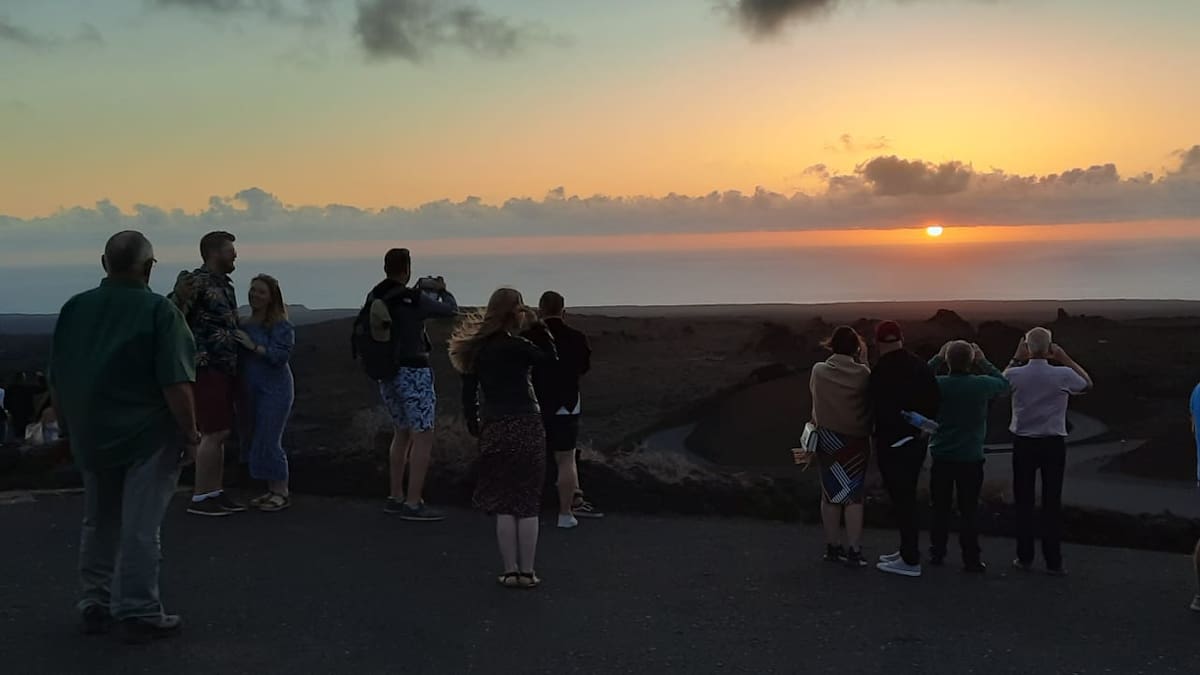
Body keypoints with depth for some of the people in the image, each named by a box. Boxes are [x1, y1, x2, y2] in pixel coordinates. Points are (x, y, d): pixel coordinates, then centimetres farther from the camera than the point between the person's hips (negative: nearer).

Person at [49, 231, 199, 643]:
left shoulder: (74, 309, 3)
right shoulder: (159, 312, -14)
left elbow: (57, 381, 9)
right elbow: (176, 385, -20)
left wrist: (71, 427, 19)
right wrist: (190, 432, -10)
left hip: (91, 436, 6)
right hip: (148, 437, -5)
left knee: (99, 524, 18)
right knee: (140, 528, 1)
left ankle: (94, 605, 27)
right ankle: (138, 613, 7)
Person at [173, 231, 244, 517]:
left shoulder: (225, 284, 15)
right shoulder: (197, 281, -12)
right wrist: (179, 296, -39)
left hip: (226, 368, 9)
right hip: (207, 367, -9)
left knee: (221, 433, 11)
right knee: (214, 433, -8)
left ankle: (216, 492, 18)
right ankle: (199, 498, -1)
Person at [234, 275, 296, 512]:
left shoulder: (281, 325, -10)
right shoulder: (246, 325, 11)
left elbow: (282, 355, -19)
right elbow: (239, 357, 14)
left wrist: (254, 346, -20)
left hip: (275, 389, -8)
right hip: (251, 390, 8)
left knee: (268, 441, -7)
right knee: (255, 441, 12)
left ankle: (282, 492, 4)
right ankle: (272, 490, 23)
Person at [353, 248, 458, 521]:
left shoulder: (374, 298, 3)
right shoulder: (412, 300, -16)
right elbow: (451, 309, -6)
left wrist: (423, 289, 25)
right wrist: (442, 289, 15)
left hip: (386, 374, 8)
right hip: (413, 373, -8)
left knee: (401, 433, 19)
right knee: (422, 436, -3)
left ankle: (396, 496, 24)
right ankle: (413, 503, -5)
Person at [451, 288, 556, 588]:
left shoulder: (477, 347, 4)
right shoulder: (515, 346, -10)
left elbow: (468, 391, 6)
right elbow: (551, 359, 3)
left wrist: (473, 424, 16)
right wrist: (538, 326, 3)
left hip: (494, 429, 4)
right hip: (526, 427, -4)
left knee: (504, 504, 9)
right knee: (528, 503, 6)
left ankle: (510, 571, 11)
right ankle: (527, 572, 10)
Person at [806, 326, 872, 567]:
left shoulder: (819, 371, -7)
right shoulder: (862, 373, -14)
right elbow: (869, 398, 3)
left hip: (827, 439, 2)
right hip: (856, 441, -2)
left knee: (830, 493, 12)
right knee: (853, 494, 6)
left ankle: (833, 547, 17)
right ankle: (853, 551, 4)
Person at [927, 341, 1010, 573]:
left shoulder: (938, 385, -10)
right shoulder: (982, 385, -12)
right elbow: (1004, 384, 10)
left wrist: (938, 358, 13)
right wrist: (983, 361, 14)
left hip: (941, 457, 1)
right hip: (971, 458, -1)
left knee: (940, 508, 12)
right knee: (968, 510, 4)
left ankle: (937, 553, 20)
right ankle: (971, 558, 6)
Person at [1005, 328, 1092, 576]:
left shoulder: (1015, 375, -10)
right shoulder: (1063, 375, -11)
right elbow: (1087, 384, 11)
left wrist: (1016, 358, 11)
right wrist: (1065, 359, 9)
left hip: (1023, 443, 1)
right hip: (1053, 443, -1)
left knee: (1024, 501, 9)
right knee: (1052, 502, 5)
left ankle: (1025, 557, 14)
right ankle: (1053, 561, 8)